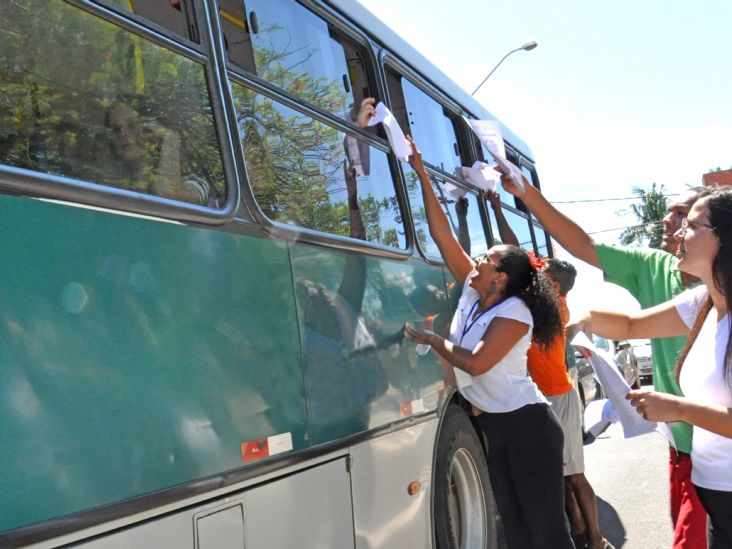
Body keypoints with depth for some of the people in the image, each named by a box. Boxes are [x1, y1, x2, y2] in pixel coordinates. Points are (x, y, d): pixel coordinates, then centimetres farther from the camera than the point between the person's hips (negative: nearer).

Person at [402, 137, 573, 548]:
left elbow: (476, 362, -24)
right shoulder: (472, 292, 6)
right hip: (497, 429, 8)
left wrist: (431, 339, -10)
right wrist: (421, 173, 1)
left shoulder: (514, 313, -14)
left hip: (527, 426, -8)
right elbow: (442, 233, 2)